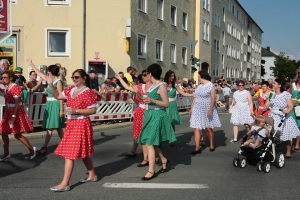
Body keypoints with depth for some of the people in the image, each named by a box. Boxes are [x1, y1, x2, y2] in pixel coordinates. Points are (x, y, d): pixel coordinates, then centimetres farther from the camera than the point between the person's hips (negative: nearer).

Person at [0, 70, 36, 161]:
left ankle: (32, 149, 13)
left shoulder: (15, 88, -17)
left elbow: (17, 104, -20)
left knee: (17, 134, -4)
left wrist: (13, 116, -23)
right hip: (8, 111, 9)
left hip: (16, 112, -9)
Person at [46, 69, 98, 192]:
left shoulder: (88, 92, -14)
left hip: (81, 125, -8)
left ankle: (65, 184, -3)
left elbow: (93, 110, -17)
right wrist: (50, 84, 0)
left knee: (69, 153, -8)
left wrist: (76, 111, -23)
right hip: (71, 124, 8)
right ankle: (92, 175, 32)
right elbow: (57, 96, 14)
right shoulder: (71, 90, 8)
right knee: (82, 152, 17)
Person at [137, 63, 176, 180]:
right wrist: (139, 93, 22)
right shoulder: (152, 86, 12)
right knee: (151, 142, 14)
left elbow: (166, 104, -15)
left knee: (149, 143, -11)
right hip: (150, 115, 9)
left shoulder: (161, 86, -13)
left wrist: (152, 100, -25)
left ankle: (151, 171, -5)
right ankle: (164, 160, 35)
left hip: (157, 116, -9)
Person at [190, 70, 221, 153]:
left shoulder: (211, 86, -8)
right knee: (196, 128, -4)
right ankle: (197, 148, -4)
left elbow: (213, 99, -14)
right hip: (198, 109, 6)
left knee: (208, 128, 6)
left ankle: (212, 145, 24)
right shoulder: (199, 86, 11)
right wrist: (192, 108, 12)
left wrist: (210, 110, -22)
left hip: (207, 109, -5)